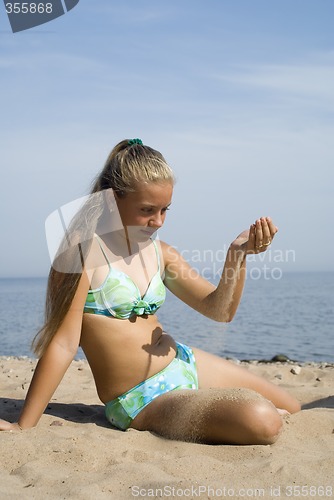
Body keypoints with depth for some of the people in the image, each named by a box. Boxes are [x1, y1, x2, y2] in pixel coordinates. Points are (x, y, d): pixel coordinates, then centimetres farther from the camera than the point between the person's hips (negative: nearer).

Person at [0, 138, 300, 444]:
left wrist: (237, 255, -11)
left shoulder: (160, 252, 6)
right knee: (262, 421, -27)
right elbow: (64, 343, -15)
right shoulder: (83, 247, -15)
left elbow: (219, 310, 6)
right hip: (140, 402, -8)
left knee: (293, 411, 15)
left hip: (185, 363, 8)